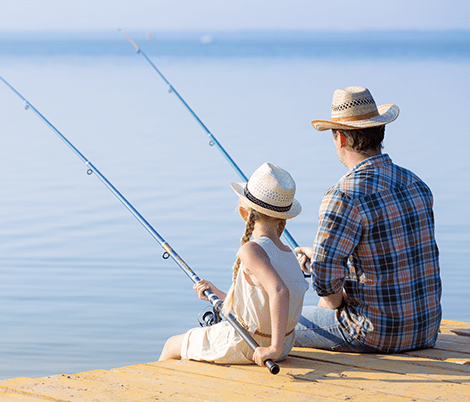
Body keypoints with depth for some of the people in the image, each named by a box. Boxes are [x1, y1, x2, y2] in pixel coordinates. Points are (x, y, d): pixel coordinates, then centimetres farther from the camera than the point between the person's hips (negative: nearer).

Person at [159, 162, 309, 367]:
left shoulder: (252, 251, -26)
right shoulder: (289, 255, -1)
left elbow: (279, 291, -41)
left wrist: (274, 348, -39)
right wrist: (219, 295, 19)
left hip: (244, 348, -7)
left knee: (173, 345, 17)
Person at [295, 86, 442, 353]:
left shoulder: (345, 197, -20)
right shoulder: (416, 185, 5)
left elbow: (325, 274, -30)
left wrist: (334, 302, -7)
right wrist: (319, 252, 25)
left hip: (377, 336, -7)